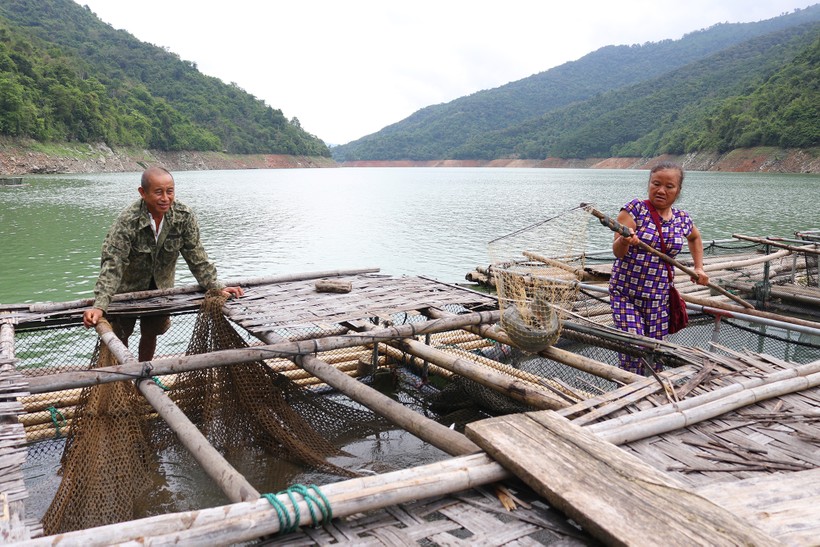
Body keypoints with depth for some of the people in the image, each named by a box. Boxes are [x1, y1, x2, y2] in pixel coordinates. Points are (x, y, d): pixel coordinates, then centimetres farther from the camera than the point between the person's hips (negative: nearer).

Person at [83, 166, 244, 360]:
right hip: (127, 288, -3)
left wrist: (217, 287, -20)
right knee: (120, 335, 10)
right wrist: (99, 306, -45)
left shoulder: (184, 217, -20)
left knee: (150, 334, 19)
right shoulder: (128, 222, -30)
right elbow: (112, 264, -35)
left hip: (161, 288, 3)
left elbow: (197, 257, -12)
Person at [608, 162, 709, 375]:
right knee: (633, 351, -13)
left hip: (660, 299, 4)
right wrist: (624, 241, -38)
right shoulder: (635, 209, -9)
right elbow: (617, 252, -16)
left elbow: (695, 237, 30)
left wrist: (699, 268, 19)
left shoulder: (683, 219, 5)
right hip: (626, 295, -4)